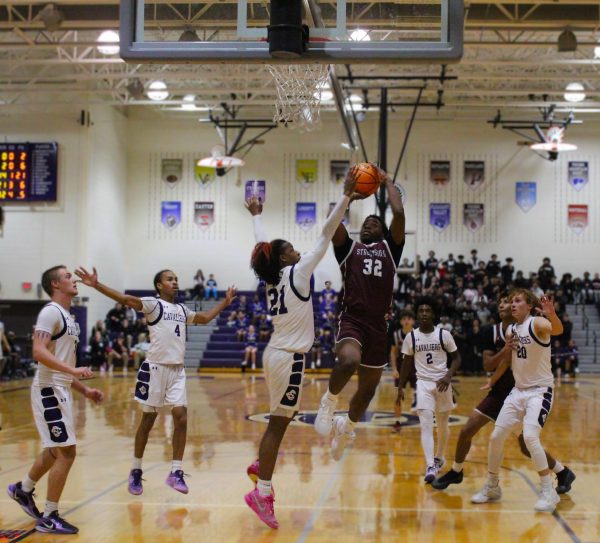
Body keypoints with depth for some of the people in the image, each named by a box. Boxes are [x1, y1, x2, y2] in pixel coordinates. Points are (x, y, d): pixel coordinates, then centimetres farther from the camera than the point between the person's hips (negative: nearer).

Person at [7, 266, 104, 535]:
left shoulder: (67, 317, 16)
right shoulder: (51, 312, -13)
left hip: (60, 389, 10)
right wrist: (73, 370, -31)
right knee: (66, 451, -8)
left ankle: (23, 489, 41)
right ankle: (49, 517, 0)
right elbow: (39, 352, -25)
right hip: (49, 390, -10)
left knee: (56, 450, 22)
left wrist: (84, 390, 18)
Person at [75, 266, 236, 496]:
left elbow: (205, 318, 35)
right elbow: (126, 299, -19)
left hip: (177, 370, 5)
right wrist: (96, 285, -32)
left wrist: (225, 302, 35)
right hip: (156, 368, -5)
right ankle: (136, 471, 17)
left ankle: (176, 473, 1)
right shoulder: (153, 304, -4)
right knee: (148, 420, 2)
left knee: (181, 417, -5)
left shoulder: (182, 310, 17)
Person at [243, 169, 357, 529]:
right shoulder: (297, 273, -12)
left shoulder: (273, 277, 7)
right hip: (289, 358, -9)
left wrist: (256, 215, 40)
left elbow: (262, 246, 24)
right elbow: (326, 236, -14)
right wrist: (347, 196, -11)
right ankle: (262, 492, -4)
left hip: (278, 353, 9)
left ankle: (260, 466, 30)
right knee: (279, 423, -6)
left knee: (285, 416, 23)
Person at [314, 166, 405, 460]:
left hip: (378, 325, 3)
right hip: (351, 319, -3)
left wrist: (388, 182, 11)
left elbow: (399, 213, 1)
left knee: (368, 387, 12)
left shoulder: (389, 248, 14)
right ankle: (329, 401, -6)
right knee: (349, 361, -35)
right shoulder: (348, 247, 12)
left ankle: (346, 429, 38)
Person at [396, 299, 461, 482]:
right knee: (426, 424, -12)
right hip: (423, 383, 0)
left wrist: (448, 376, -15)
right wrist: (401, 388, 7)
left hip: (442, 383, 0)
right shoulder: (411, 337, -1)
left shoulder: (444, 334, -5)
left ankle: (439, 457, 36)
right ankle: (430, 467, -18)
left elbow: (456, 358, 1)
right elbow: (407, 363, 8)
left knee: (443, 424, 14)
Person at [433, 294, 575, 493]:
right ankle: (456, 472, 22)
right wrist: (504, 351, -28)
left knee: (527, 447, -3)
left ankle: (563, 473, 18)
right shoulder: (491, 332, -3)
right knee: (467, 430, 0)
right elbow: (487, 365, -9)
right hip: (499, 392, 4)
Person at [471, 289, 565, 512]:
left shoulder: (537, 323, -13)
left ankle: (549, 493, -13)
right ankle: (492, 488, 22)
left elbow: (557, 330, -37)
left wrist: (552, 314, -58)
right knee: (496, 437, 5)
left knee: (529, 436, -24)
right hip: (518, 391, 7)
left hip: (540, 391, -7)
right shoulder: (511, 330, 8)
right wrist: (491, 382, 28)